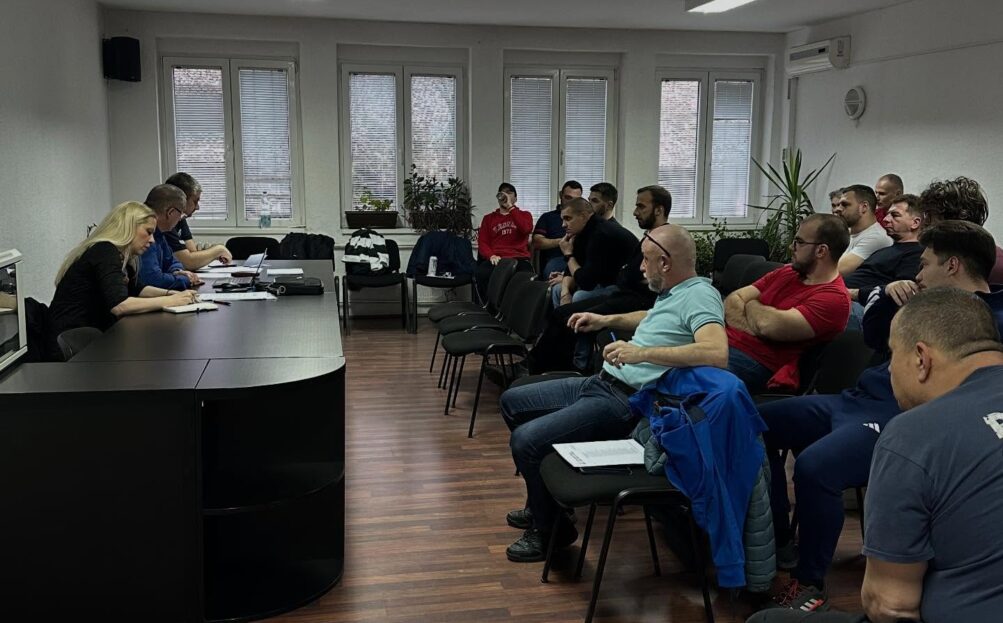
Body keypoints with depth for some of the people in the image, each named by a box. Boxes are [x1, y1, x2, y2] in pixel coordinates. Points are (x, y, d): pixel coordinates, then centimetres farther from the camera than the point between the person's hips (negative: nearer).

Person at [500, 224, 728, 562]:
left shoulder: (699, 295, -17)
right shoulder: (671, 292, 13)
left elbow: (717, 353, -36)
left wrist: (642, 353, -38)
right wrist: (607, 320, 27)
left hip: (627, 402, -11)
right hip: (602, 383, 11)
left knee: (526, 440, -22)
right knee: (512, 402, 17)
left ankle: (551, 530, 3)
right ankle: (542, 504, 27)